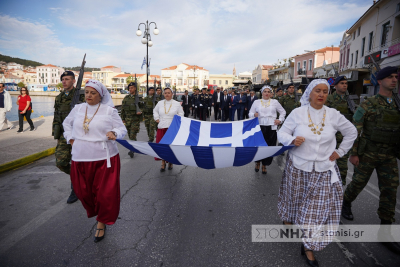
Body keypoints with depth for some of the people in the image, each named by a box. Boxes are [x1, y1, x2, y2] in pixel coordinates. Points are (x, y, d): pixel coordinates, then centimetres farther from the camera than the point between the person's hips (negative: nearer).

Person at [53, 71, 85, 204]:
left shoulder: (81, 96, -8)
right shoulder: (59, 97, 11)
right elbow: (56, 118, 17)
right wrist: (56, 135, 14)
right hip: (63, 135, 6)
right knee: (61, 162, 3)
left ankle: (75, 190, 19)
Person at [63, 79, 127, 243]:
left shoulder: (109, 111, -4)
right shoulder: (78, 108, 8)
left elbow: (122, 129, -2)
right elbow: (66, 123, 25)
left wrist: (114, 133, -23)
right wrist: (70, 138, 12)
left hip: (104, 159, -4)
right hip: (81, 158, 4)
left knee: (105, 192, -1)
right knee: (84, 191, 12)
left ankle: (101, 223, 21)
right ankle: (94, 211, 42)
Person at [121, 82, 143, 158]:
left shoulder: (139, 98, -3)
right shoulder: (126, 98, 9)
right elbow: (123, 109, 15)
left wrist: (140, 111, -18)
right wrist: (123, 118, 12)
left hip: (136, 119, -5)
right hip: (127, 119, 5)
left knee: (133, 135, -12)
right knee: (130, 135, 12)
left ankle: (132, 150, -9)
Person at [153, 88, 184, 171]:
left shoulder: (177, 104, 3)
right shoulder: (160, 103, 10)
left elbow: (181, 113, 10)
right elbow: (155, 111, 24)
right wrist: (157, 118, 10)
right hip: (161, 127, 2)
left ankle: (170, 161, 19)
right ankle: (163, 163, 12)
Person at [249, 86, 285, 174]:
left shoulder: (275, 102, 10)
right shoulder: (256, 102, 8)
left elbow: (282, 112, 18)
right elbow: (250, 113, 8)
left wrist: (280, 120, 5)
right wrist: (254, 115, -13)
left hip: (271, 128, 1)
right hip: (260, 127, 0)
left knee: (269, 146, 1)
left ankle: (264, 165, 17)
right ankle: (257, 162, 21)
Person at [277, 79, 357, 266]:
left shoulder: (333, 115, -2)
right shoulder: (297, 113, -7)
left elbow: (351, 132, 13)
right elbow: (281, 133, -3)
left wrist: (340, 152, 6)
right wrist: (292, 140, -24)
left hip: (323, 171, 2)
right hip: (298, 167, -1)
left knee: (319, 208, 2)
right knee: (294, 200, 15)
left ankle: (308, 246, 16)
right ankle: (288, 221, 45)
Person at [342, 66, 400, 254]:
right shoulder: (368, 105, -7)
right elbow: (354, 130, -8)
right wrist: (353, 153, -11)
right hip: (368, 154, -4)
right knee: (358, 183, 8)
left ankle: (385, 231, 11)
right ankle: (346, 203, 39)